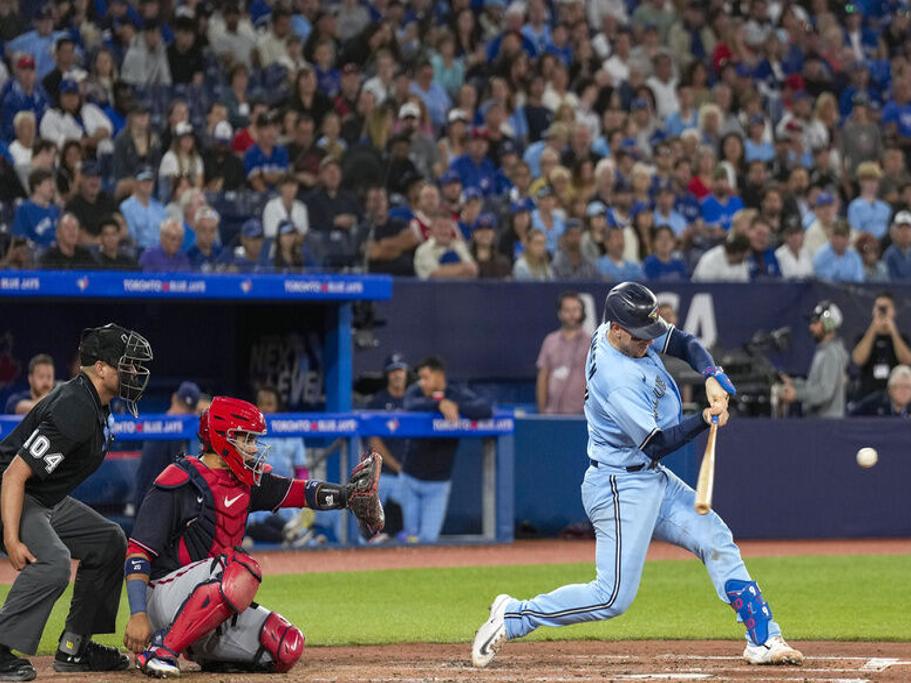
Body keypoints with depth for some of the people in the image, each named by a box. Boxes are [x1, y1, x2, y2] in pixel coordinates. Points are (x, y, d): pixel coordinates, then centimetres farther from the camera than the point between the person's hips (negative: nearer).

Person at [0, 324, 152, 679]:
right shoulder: (74, 410, -26)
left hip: (48, 500, 11)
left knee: (108, 541, 15)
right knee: (52, 562, -31)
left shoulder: (97, 405, 6)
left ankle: (74, 648, 15)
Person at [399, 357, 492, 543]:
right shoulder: (416, 392, -3)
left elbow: (486, 409, -22)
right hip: (410, 478, 1)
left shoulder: (459, 395, -7)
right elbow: (411, 406, -27)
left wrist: (456, 407, -32)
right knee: (411, 535, 6)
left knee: (428, 538, -8)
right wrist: (439, 404, -41)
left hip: (438, 483, -1)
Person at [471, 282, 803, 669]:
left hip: (652, 478, 10)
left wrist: (710, 376, -7)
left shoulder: (633, 335, 0)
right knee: (614, 596, -12)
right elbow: (656, 444, -25)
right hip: (620, 488, -10)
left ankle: (763, 640, 9)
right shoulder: (615, 378, -27)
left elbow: (686, 344, 11)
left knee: (716, 540, 6)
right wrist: (705, 420, -27)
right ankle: (512, 618, -1)